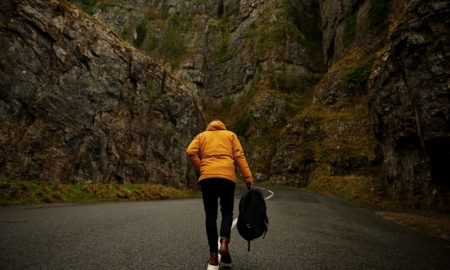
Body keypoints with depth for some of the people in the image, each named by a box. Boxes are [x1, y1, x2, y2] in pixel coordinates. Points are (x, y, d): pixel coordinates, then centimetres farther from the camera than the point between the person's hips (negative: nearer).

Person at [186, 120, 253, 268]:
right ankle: (224, 242, -12)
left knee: (211, 215, 7)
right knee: (227, 212, 11)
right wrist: (248, 179, 2)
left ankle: (213, 254, 5)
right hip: (227, 177, 0)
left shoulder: (201, 135, 21)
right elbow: (239, 156, 7)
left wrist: (201, 169, 9)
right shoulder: (231, 135, 21)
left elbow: (191, 152, 1)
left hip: (207, 177, 0)